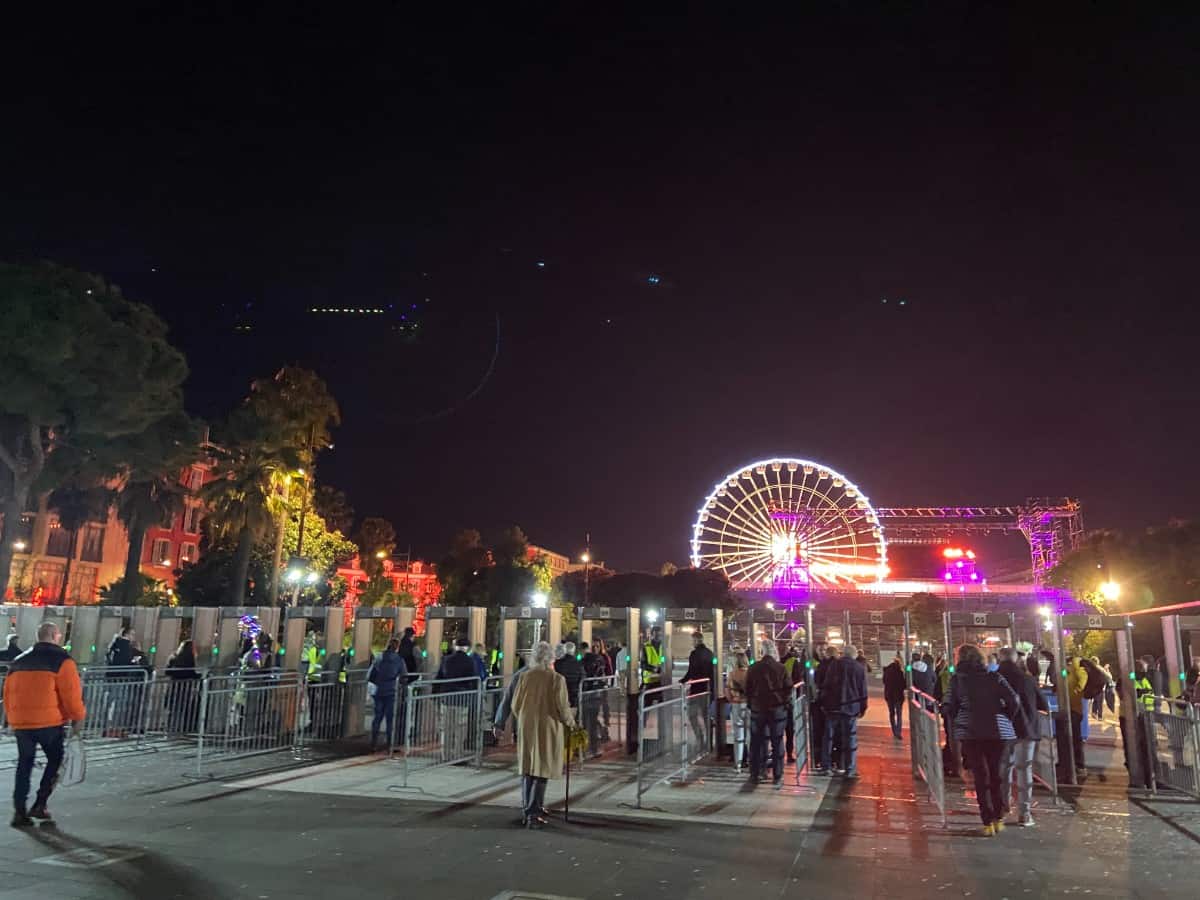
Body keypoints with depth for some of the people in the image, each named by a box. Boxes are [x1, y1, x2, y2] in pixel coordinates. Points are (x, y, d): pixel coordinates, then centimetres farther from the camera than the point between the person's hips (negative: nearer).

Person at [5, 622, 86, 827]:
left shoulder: (19, 661, 14)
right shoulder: (61, 660, -6)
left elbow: (8, 693, 17)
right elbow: (71, 693, -11)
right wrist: (78, 717, 2)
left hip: (20, 722, 5)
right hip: (49, 722, -5)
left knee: (24, 765, 15)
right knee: (55, 760, 12)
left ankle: (19, 811, 11)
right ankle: (40, 805, 8)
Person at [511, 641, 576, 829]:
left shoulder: (525, 677, -4)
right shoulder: (557, 679, -13)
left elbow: (515, 705, 1)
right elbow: (561, 707, -13)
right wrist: (570, 721, 8)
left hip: (526, 728, 4)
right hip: (547, 729, -3)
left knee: (527, 770, 17)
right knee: (542, 771, 5)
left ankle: (526, 812, 24)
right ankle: (533, 815, 2)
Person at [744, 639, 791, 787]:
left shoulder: (753, 668, -3)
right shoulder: (781, 668, -7)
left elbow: (748, 689, 3)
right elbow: (788, 688, -4)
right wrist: (785, 703, 11)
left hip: (757, 709, 1)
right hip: (778, 709, -1)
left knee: (756, 742, 11)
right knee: (777, 743, 4)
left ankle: (755, 775, 16)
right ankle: (778, 777, 5)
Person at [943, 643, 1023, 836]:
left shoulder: (956, 679, 1)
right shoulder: (993, 677, 2)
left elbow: (949, 707, 0)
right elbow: (1013, 700, -6)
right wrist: (1006, 719, 10)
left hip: (970, 733, -1)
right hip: (997, 731, 1)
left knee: (980, 776, 5)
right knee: (996, 773, 15)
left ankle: (988, 822, 3)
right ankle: (998, 819, 20)